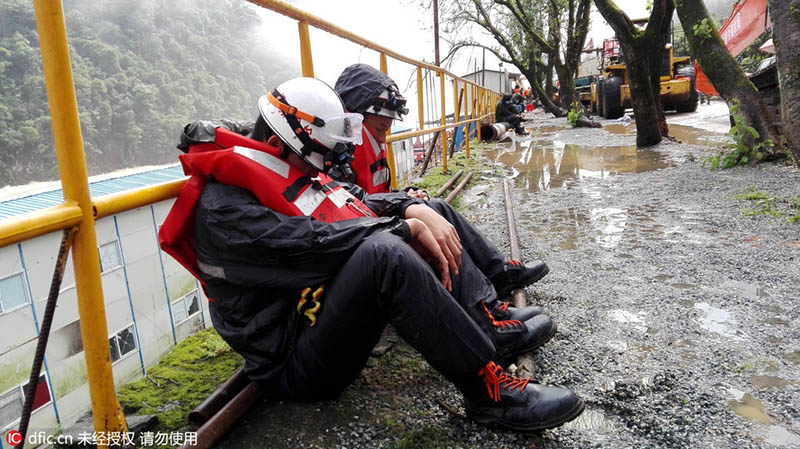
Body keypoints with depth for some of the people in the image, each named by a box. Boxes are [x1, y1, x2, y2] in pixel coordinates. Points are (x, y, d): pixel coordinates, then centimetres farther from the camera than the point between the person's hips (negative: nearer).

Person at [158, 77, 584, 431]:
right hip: (296, 363, -9)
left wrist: (412, 209, -4)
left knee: (422, 215, 7)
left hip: (331, 310, 10)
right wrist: (406, 229, -21)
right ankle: (487, 391, -25)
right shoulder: (222, 207, -18)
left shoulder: (290, 171, 12)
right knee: (383, 253, -36)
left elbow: (351, 204, 12)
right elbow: (314, 245, -27)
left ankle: (491, 329, 2)